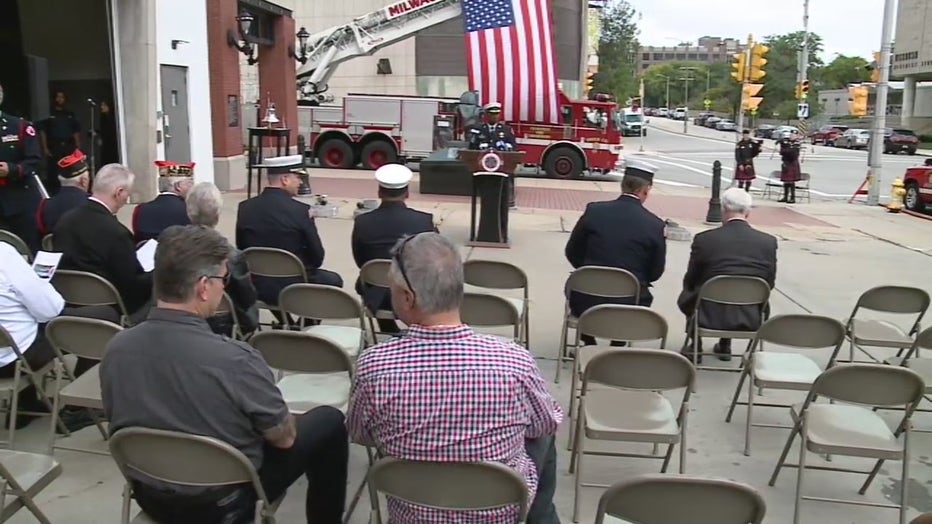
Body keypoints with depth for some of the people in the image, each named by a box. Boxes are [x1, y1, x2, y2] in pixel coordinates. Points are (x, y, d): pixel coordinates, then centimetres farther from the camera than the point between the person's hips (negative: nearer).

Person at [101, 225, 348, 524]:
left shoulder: (116, 348, -13)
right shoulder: (234, 359, -31)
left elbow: (117, 420, 6)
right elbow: (284, 438, -15)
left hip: (149, 496, 6)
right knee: (328, 421, 11)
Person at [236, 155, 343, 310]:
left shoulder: (245, 207, -4)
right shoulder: (301, 211, -17)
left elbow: (242, 250, 6)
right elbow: (317, 258, -10)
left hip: (255, 286, 5)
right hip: (293, 289, -4)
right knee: (334, 280, 22)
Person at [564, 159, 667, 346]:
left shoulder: (594, 211, -7)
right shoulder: (655, 225, -9)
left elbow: (572, 253, 4)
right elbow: (655, 273, 1)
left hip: (587, 303, 0)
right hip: (628, 307, 0)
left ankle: (588, 344, 32)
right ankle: (618, 345, 31)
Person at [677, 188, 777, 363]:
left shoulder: (704, 239, -12)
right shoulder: (769, 242, -6)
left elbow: (690, 281, 0)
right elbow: (769, 284, 4)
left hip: (710, 316, -2)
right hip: (751, 318, 3)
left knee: (686, 296, 29)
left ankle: (695, 347, 35)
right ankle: (725, 345, 39)